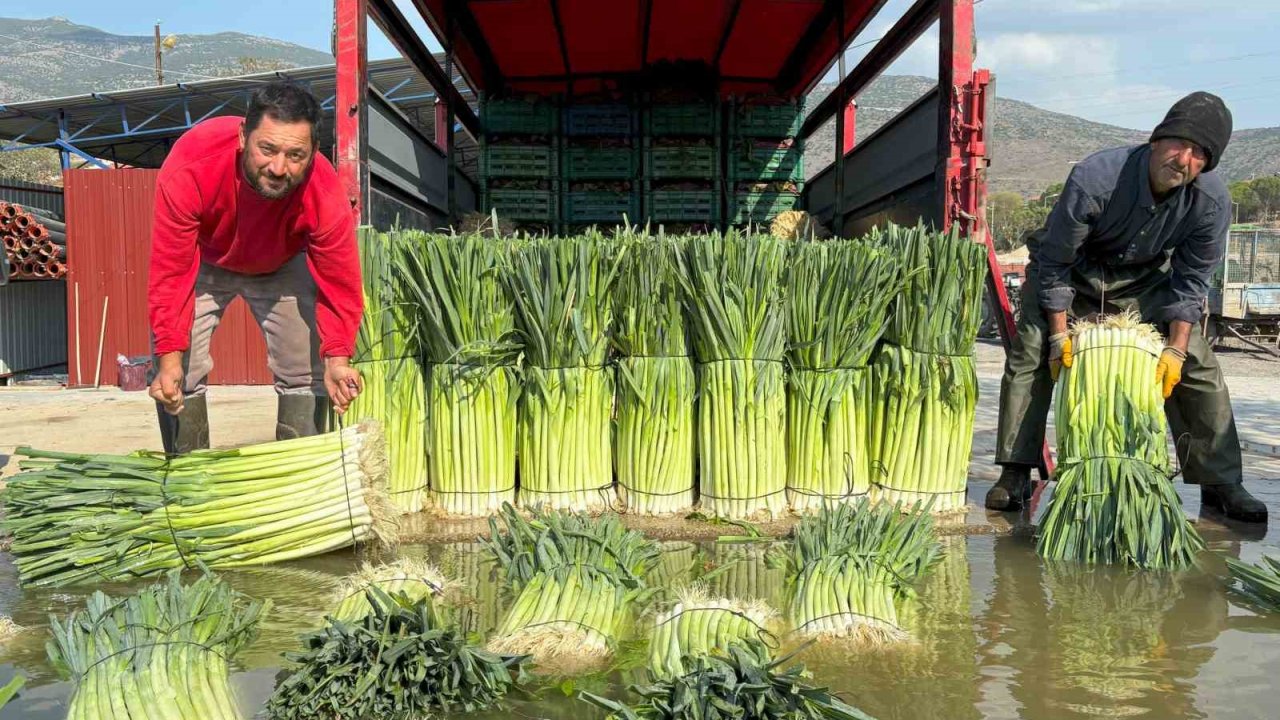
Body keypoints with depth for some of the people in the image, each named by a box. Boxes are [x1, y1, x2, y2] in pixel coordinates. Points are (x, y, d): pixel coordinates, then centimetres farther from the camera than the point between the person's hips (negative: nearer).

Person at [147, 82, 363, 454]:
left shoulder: (326, 197, -36)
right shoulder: (188, 169, -39)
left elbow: (339, 284, -27)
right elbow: (170, 272, -32)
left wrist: (337, 358, -40)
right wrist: (169, 356, -37)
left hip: (283, 266, 1)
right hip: (202, 262, -1)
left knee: (306, 370, -5)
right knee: (176, 378, -10)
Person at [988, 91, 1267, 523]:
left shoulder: (1211, 202, -22)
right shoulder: (1094, 178, -33)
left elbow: (1191, 281, -9)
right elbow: (1054, 262, -22)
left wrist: (1176, 349, -16)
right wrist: (1060, 333, -22)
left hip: (1145, 280, 3)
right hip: (1073, 271, -2)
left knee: (1199, 366, -7)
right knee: (1031, 354, -18)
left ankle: (1220, 483, 7)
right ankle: (1015, 475, -10)